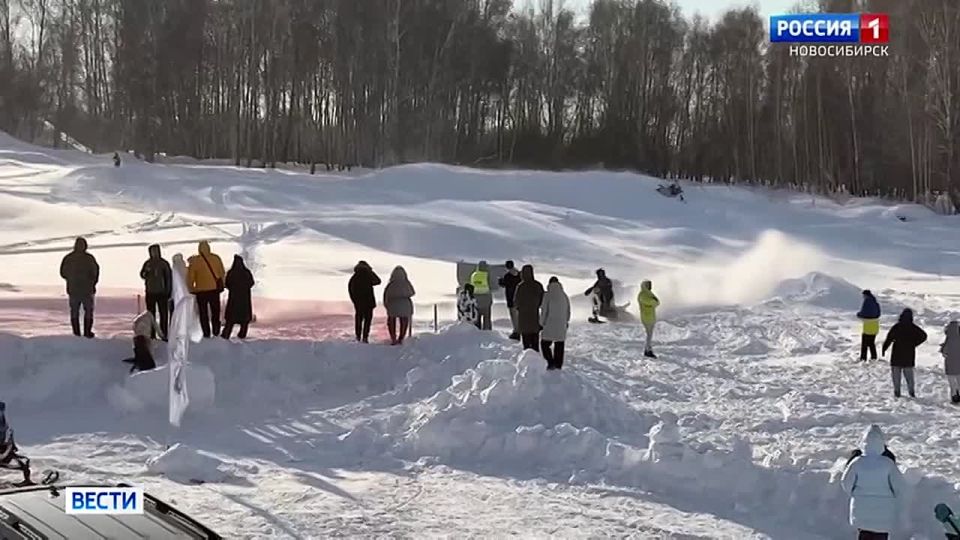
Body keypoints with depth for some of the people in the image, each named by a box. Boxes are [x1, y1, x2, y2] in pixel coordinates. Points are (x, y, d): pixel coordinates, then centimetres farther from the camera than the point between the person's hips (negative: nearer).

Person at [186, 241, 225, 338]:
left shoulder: (194, 261, -10)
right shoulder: (216, 258, -3)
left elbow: (190, 277, -6)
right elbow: (222, 273, 4)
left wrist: (191, 289, 5)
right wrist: (221, 284, 17)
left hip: (201, 290, -2)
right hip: (214, 289, 2)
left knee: (203, 312, 6)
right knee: (215, 312, 14)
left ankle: (206, 333, 3)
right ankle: (216, 331, 14)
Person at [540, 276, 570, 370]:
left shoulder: (548, 296, -11)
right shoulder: (565, 296, 5)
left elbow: (544, 311, -10)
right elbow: (568, 311, 13)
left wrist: (542, 323, 0)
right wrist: (566, 322, 26)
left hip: (550, 326, -5)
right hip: (562, 326, 5)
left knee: (545, 344, 5)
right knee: (559, 346, 12)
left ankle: (551, 362, -7)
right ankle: (558, 365, 16)